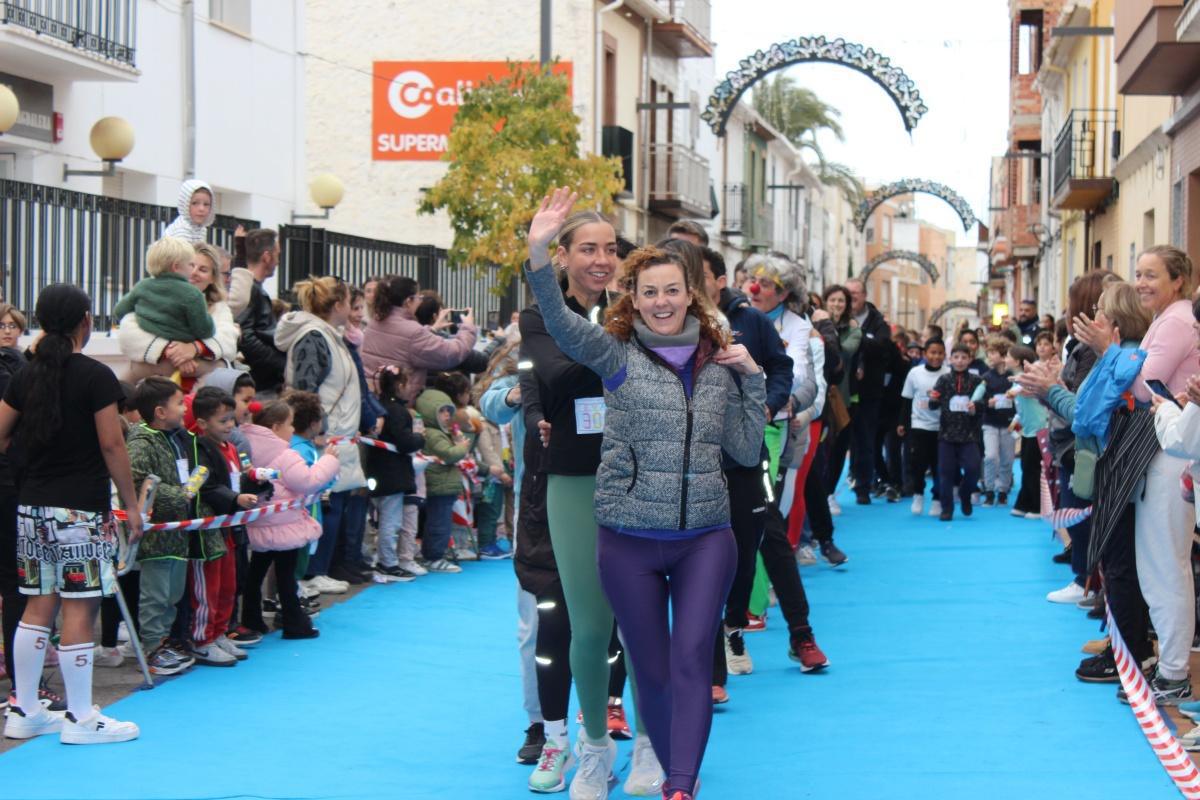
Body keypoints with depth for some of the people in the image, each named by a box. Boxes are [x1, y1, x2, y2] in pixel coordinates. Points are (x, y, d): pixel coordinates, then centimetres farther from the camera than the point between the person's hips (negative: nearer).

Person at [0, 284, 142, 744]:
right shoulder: (95, 377, -10)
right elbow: (112, 445, -11)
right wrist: (132, 505, -4)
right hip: (81, 508, -6)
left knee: (38, 607, 12)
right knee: (79, 610, -3)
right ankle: (80, 719, 1)